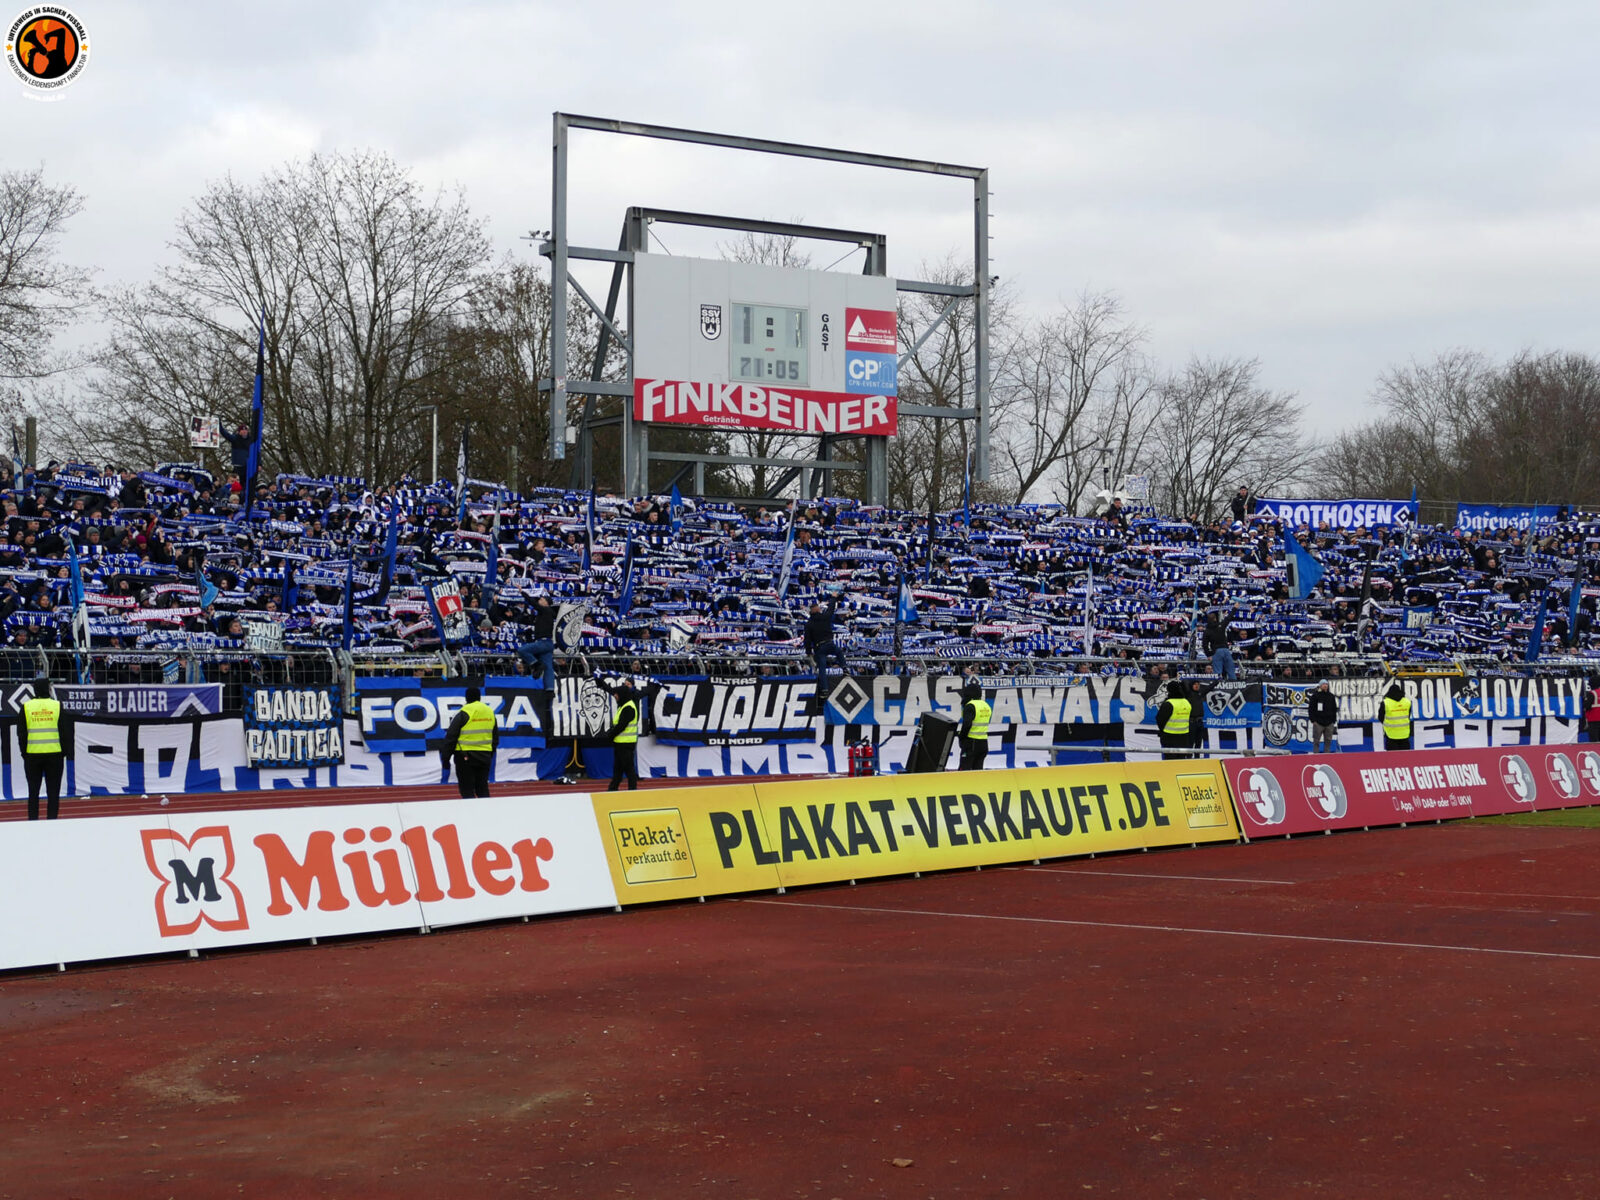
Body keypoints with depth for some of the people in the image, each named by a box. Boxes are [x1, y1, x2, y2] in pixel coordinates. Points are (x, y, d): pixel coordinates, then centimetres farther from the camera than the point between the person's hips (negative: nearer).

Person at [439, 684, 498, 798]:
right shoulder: (490, 712, 8)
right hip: (484, 757, 5)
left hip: (466, 757, -5)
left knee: (467, 792, 0)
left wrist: (445, 758, -3)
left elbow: (451, 737, -10)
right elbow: (496, 737, 18)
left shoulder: (464, 714, -11)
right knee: (483, 789, 14)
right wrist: (490, 754, 28)